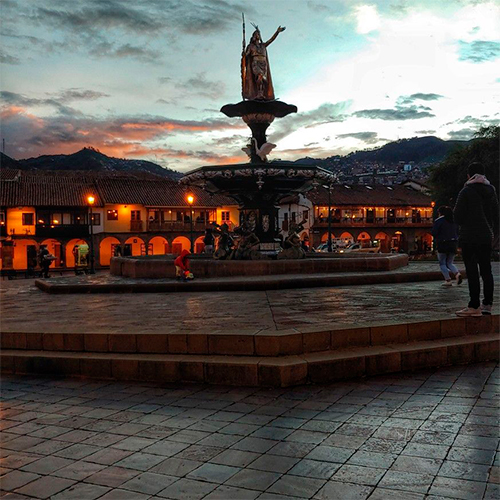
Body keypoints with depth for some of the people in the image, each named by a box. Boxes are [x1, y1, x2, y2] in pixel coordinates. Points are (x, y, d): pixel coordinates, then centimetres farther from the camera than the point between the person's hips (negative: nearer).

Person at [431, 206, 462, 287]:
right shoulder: (454, 221, 11)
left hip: (443, 244, -6)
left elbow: (434, 233, -11)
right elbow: (457, 232, 14)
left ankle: (448, 280, -4)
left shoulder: (439, 221, -8)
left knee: (442, 263, 6)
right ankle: (457, 274, -11)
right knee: (449, 263, 15)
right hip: (453, 244, 6)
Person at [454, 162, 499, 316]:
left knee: (472, 271, -6)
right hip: (486, 236, 6)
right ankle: (487, 304, 14)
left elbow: (458, 215, -8)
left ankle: (474, 306, -6)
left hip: (469, 236, -6)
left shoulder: (466, 191, -10)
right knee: (486, 270, 11)